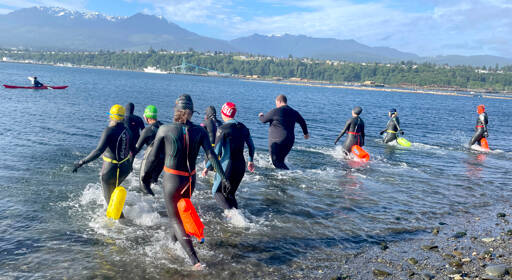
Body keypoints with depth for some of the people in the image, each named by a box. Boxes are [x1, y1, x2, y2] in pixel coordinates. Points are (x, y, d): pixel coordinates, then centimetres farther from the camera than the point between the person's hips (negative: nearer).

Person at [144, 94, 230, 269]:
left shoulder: (165, 130, -12)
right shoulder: (199, 131, -6)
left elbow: (153, 157, -8)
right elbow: (211, 155, -14)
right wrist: (224, 178, -13)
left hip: (171, 180, -4)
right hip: (190, 180, 4)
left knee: (175, 219, 6)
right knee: (182, 210, 29)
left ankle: (194, 259, -6)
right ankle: (173, 239, 52)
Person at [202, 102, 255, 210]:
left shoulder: (223, 129, -12)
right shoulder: (243, 127, 6)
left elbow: (216, 151, -15)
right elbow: (251, 146, 15)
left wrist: (207, 167, -7)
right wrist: (251, 161, 29)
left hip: (227, 165, -6)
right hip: (241, 166, 6)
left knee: (216, 191, 9)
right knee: (230, 194, 20)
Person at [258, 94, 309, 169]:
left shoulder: (275, 111, -11)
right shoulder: (294, 112, 9)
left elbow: (263, 120, 0)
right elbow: (302, 122, 26)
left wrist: (261, 115, 26)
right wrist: (306, 133, 44)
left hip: (276, 141, -7)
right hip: (290, 141, 7)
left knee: (276, 162, -3)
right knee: (280, 160, 17)